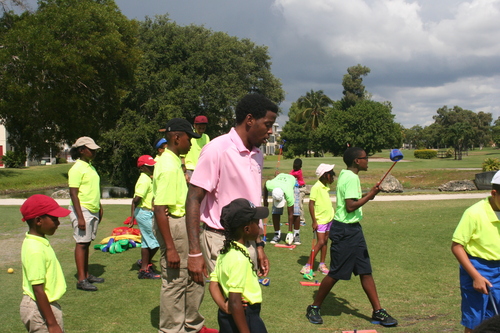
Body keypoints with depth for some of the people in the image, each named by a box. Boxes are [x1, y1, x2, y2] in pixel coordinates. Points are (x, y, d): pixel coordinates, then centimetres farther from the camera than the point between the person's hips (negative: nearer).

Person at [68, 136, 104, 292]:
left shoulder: (91, 166, 14)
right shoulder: (77, 168, -13)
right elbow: (73, 193, -17)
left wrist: (100, 209, 21)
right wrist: (80, 217, -22)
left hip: (93, 211, 8)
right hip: (83, 210, -8)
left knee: (87, 243, 13)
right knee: (81, 243, -5)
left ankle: (86, 274, 20)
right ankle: (81, 280, -1)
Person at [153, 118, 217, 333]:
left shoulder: (173, 162, 10)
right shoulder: (169, 167, -21)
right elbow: (160, 210, -25)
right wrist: (170, 248, -26)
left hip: (182, 224, 11)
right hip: (173, 225, -11)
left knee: (192, 278, 20)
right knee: (174, 282, 2)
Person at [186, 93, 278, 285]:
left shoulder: (257, 156, 11)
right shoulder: (217, 149, -13)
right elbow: (193, 200, -15)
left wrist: (259, 245, 17)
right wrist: (195, 252, -19)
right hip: (221, 242, -7)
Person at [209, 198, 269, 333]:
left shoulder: (225, 251, 5)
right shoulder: (240, 258, -21)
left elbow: (213, 284, 7)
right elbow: (235, 302, -23)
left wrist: (224, 306, -2)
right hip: (243, 317, -9)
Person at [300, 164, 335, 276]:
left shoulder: (326, 187, 8)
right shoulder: (316, 187, -16)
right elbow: (311, 204, -17)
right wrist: (314, 221, -19)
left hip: (329, 218, 8)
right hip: (320, 220, -8)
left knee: (325, 241, 11)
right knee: (320, 242, -11)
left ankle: (322, 265, 20)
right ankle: (308, 266, -4)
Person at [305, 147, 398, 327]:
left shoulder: (345, 175, 12)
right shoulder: (352, 178, -18)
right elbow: (350, 206, -24)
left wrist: (365, 196, 12)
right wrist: (369, 195, -17)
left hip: (353, 230, 10)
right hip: (346, 230, -10)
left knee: (365, 271, 10)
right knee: (336, 273, 0)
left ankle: (378, 312, 17)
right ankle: (314, 308, 16)